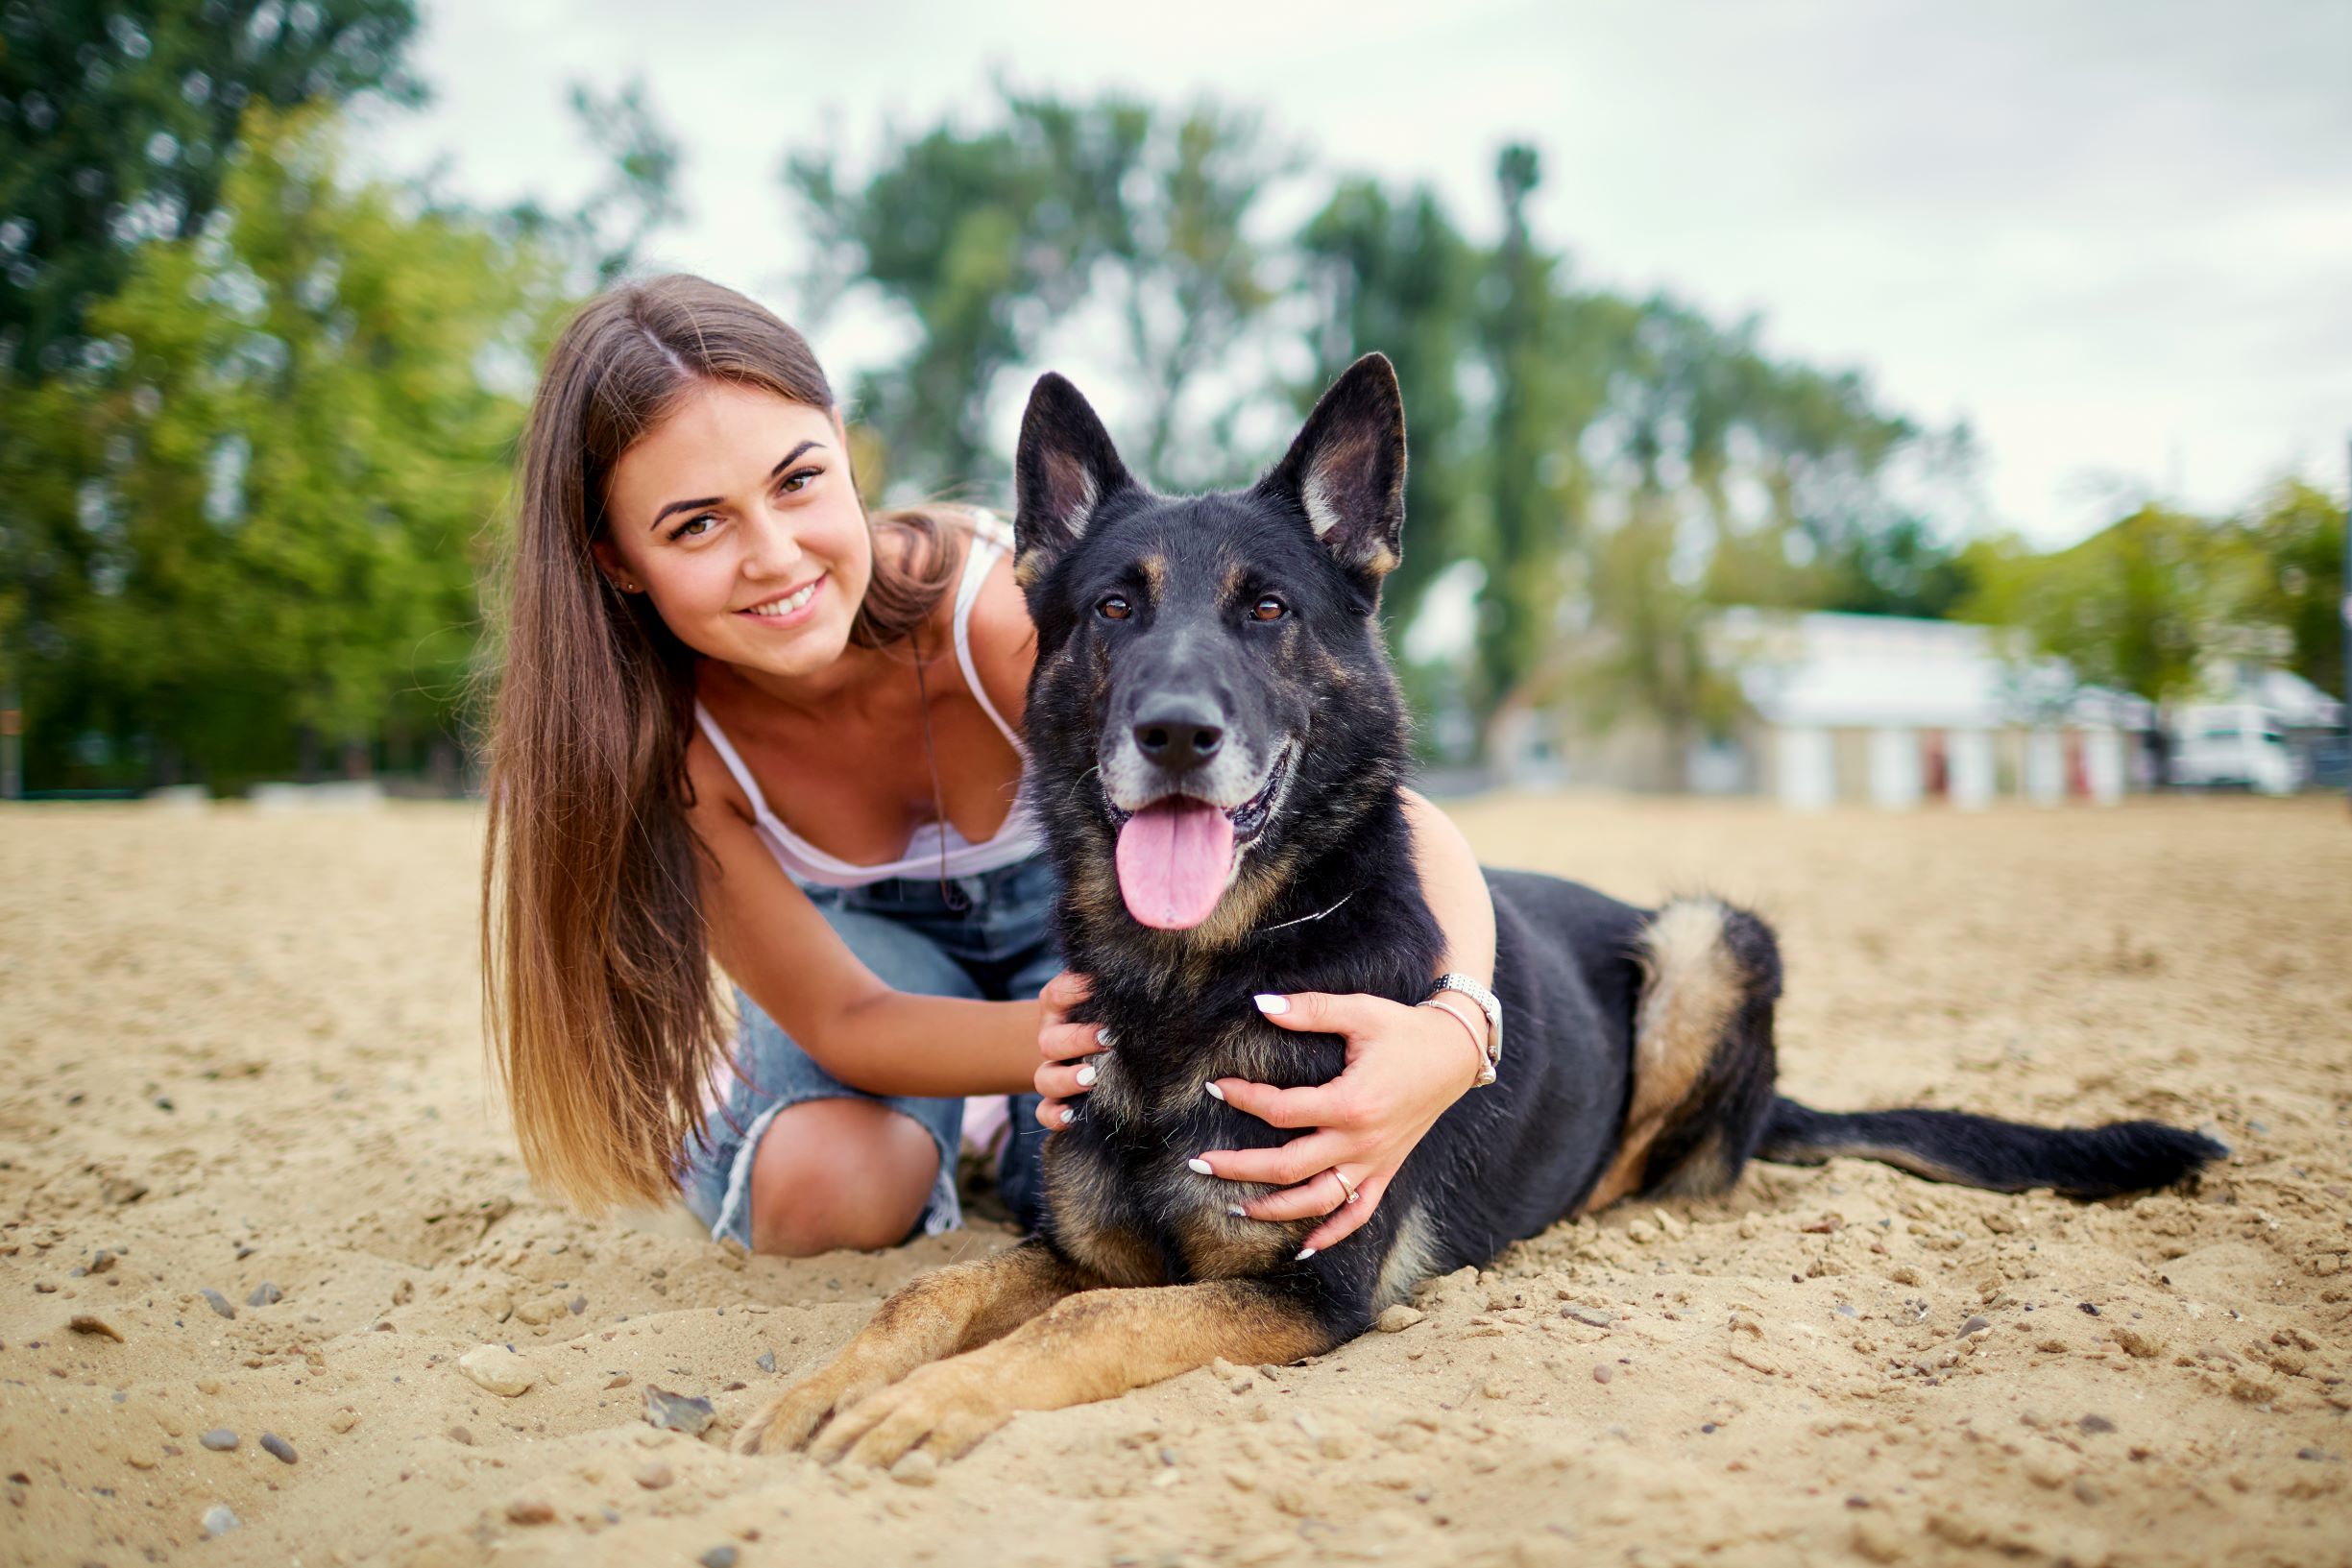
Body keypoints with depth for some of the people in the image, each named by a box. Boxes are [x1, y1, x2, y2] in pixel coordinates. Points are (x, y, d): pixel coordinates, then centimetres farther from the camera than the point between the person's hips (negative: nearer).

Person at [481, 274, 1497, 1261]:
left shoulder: (1015, 616, -38)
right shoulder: (660, 734, -30)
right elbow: (841, 1018, -24)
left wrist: (1450, 1033, -62)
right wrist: (1048, 1040, -45)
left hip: (1077, 891, -1)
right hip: (864, 928, 1)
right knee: (814, 1189, -26)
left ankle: (1037, 1147, 14)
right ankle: (920, 1134, 11)